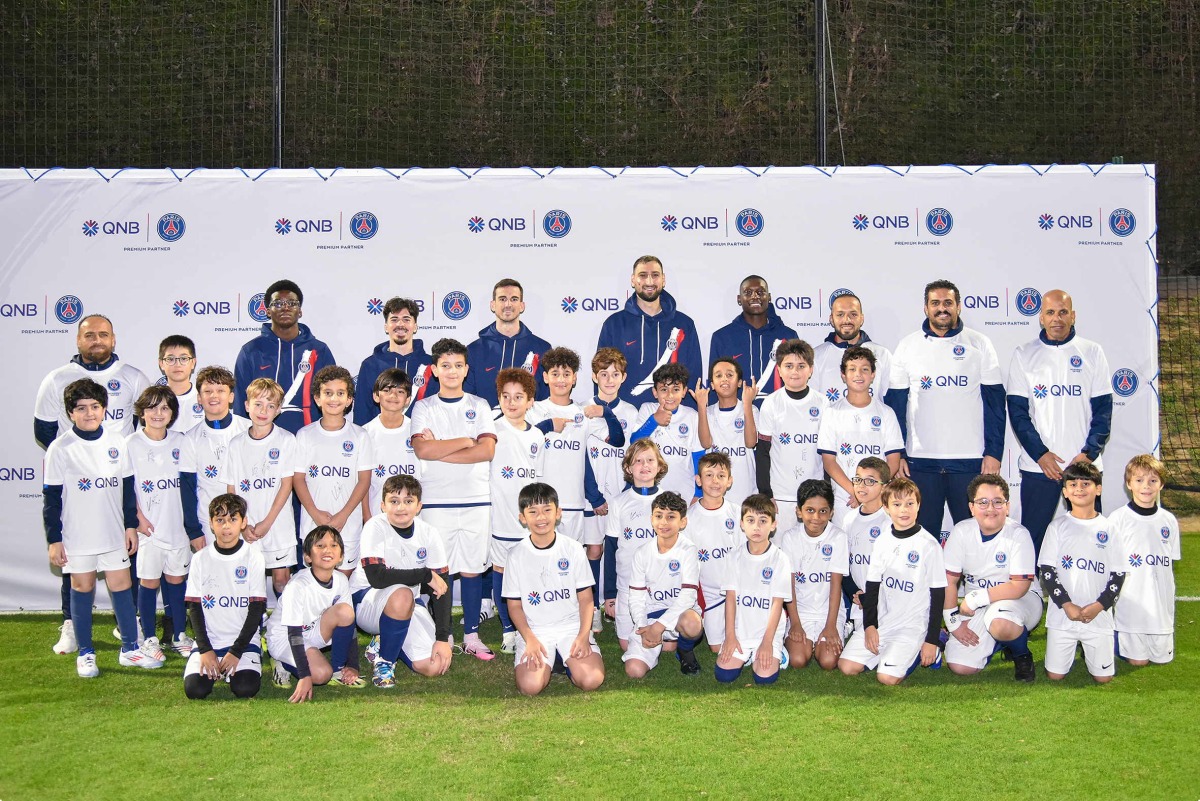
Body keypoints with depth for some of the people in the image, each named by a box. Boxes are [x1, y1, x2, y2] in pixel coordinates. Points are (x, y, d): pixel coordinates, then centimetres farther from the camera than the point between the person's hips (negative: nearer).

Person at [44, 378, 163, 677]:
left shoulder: (117, 442, 2)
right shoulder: (60, 448, -7)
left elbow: (128, 487, 10)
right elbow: (51, 497, -5)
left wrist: (131, 525, 8)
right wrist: (53, 539, -7)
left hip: (113, 533, 3)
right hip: (76, 536, -3)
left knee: (121, 585, 6)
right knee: (82, 588, 7)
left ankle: (130, 648, 16)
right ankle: (85, 653, 18)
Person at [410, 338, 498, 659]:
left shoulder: (479, 406, 10)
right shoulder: (423, 407, 7)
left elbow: (487, 450, -5)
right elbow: (422, 449, -10)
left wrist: (440, 450, -8)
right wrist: (465, 442, -5)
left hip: (476, 499, 1)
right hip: (437, 500, -1)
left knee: (472, 569, 4)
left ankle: (471, 634, 13)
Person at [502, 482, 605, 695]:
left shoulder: (573, 549, 0)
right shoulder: (517, 555, -1)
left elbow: (585, 599, 2)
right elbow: (514, 605, 2)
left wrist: (583, 636, -12)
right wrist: (530, 640, -13)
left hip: (572, 626, 0)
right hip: (534, 630, 0)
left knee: (591, 680, -24)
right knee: (530, 686, -25)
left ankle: (567, 659, 9)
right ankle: (546, 660, 8)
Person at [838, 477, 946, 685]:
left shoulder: (928, 545, -8)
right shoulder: (882, 541, 5)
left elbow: (938, 595, -6)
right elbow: (872, 587, 10)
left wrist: (932, 640, -8)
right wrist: (869, 625, -1)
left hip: (913, 625, -5)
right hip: (881, 621, 5)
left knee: (888, 676, -20)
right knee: (847, 666, -8)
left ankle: (924, 650, 6)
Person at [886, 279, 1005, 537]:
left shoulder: (979, 344, 4)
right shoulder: (907, 346, 6)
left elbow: (994, 401, 3)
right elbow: (896, 403, 7)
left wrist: (994, 452, -5)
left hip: (970, 459, -1)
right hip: (920, 459, 1)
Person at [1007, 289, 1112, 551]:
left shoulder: (1092, 352, 6)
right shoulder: (1024, 355, 5)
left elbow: (1103, 408, 4)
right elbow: (1017, 411, 2)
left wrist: (1089, 452, -8)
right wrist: (1040, 454, -9)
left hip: (1085, 464, 1)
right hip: (1037, 465, -1)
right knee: (1032, 537, 1)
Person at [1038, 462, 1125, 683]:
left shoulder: (1108, 528, 3)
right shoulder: (1058, 527, 1)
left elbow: (1118, 574, 2)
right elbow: (1046, 570, -2)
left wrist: (1099, 605, -10)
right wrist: (1066, 604, -12)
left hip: (1099, 615, 0)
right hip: (1062, 614, 0)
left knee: (1103, 677, 0)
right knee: (1055, 675, 0)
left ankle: (1087, 649, 29)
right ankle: (1073, 648, 30)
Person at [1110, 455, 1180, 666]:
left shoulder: (1169, 521, 4)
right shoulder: (1118, 519, -7)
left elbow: (1171, 563, 12)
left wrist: (1167, 597, 7)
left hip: (1162, 604, 4)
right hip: (1130, 602, -4)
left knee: (1162, 658, 8)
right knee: (1138, 660, -1)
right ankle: (1112, 634, 24)